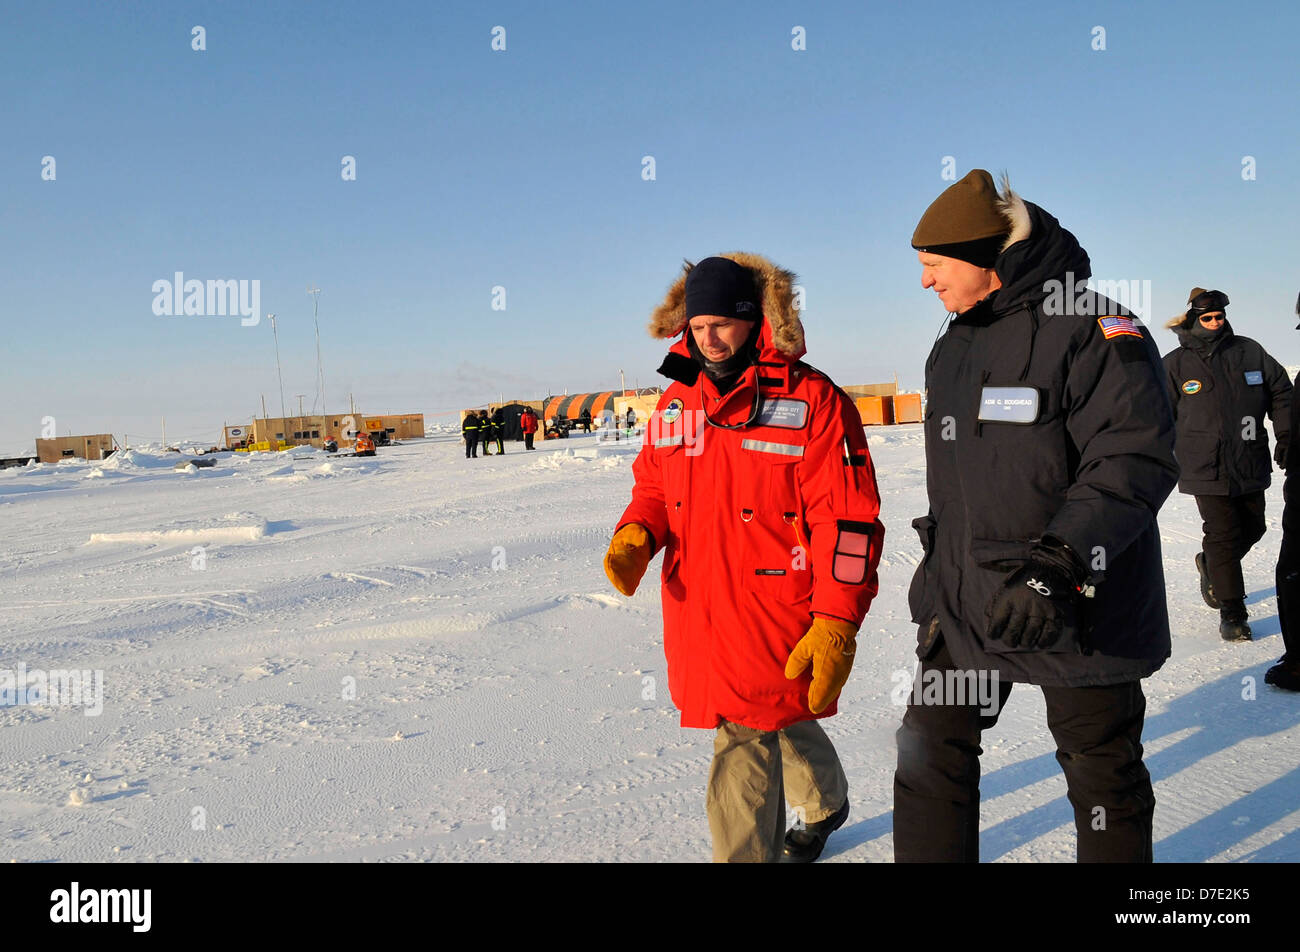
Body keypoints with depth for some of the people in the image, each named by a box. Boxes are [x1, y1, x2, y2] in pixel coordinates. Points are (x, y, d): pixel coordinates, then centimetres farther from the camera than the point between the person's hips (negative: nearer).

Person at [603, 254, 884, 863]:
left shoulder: (812, 401, -11)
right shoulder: (676, 404, 7)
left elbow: (848, 521, -14)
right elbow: (653, 487, 19)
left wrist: (835, 625, -19)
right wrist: (635, 535, -4)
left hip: (774, 621, -6)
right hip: (696, 614, 6)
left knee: (745, 745, -7)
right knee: (781, 722, 25)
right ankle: (824, 804, 53)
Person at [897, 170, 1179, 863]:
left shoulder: (1092, 329, -13)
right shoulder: (952, 348, 12)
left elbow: (1136, 458, -22)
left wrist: (1061, 560, -33)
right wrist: (938, 567, 23)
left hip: (1078, 616, -6)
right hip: (963, 604, 7)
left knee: (1103, 777, 11)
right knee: (929, 758, 10)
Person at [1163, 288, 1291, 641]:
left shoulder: (1249, 352, 6)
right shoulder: (1175, 364, -1)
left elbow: (1281, 392, 14)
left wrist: (1285, 437, 7)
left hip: (1250, 465, 4)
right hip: (1206, 468, -4)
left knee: (1252, 528, 14)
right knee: (1223, 536, -8)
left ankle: (1210, 566, 43)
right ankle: (1232, 615, 1)